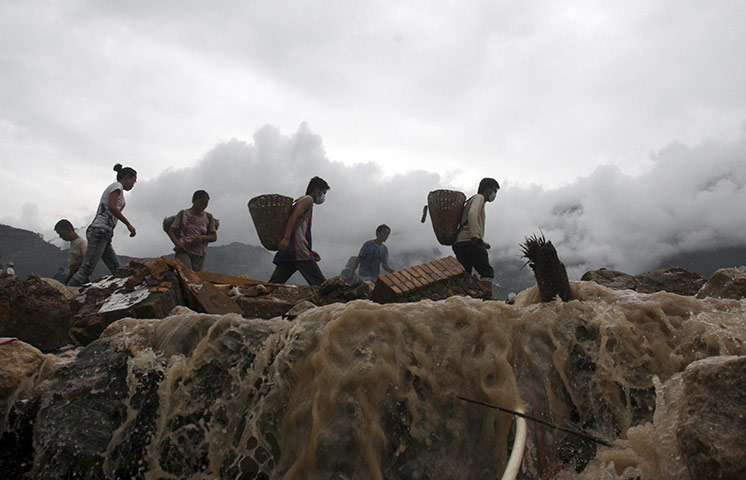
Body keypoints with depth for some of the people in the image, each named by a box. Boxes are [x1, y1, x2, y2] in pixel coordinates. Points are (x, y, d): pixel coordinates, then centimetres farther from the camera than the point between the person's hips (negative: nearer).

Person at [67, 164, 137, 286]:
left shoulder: (112, 188, 29)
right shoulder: (117, 186, 1)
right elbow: (112, 207, -16)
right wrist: (128, 224, -15)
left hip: (104, 234, 10)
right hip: (100, 230, -10)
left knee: (117, 270, 3)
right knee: (87, 269, -17)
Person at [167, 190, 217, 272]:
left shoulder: (209, 217, 12)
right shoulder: (182, 214, 8)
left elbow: (214, 237, 12)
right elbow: (171, 231, 7)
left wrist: (203, 238, -9)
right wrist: (178, 244, -11)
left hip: (199, 254, 3)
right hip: (183, 251, -3)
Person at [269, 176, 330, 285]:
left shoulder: (298, 201, 33)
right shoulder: (308, 199, 4)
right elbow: (293, 217, -14)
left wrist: (310, 251, 29)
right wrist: (286, 238, -26)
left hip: (285, 250, 9)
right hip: (298, 250, -9)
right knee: (321, 285, -13)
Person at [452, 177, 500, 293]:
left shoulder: (471, 200, 33)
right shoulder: (479, 197, 4)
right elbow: (472, 214, -18)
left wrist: (482, 242, 28)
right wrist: (475, 235, -30)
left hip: (459, 243, 9)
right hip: (470, 242, -9)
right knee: (487, 271, -13)